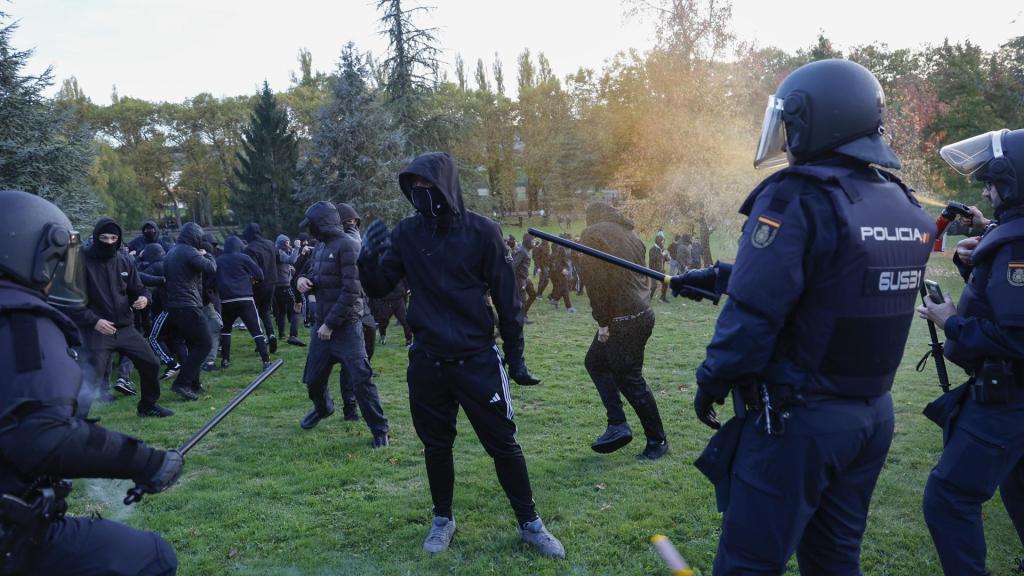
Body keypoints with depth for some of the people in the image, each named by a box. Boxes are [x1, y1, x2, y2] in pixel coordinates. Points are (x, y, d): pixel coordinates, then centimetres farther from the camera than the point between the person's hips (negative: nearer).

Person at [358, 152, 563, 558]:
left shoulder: (481, 231, -7)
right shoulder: (406, 234, 1)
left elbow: (506, 297, -2)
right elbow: (378, 290, 2)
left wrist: (515, 356, 0)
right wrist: (368, 259, -20)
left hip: (477, 359, -2)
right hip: (427, 361, 3)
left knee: (503, 444, 5)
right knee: (435, 445, 14)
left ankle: (529, 523, 22)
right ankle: (443, 520, 34)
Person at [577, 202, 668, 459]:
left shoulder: (592, 234, -8)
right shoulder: (631, 235, 15)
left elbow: (596, 281, -16)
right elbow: (640, 274, 14)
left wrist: (602, 321, -12)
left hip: (622, 320, -9)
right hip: (641, 312, 9)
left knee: (630, 381, 2)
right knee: (595, 361, 19)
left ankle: (657, 440, 14)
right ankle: (617, 425, 16)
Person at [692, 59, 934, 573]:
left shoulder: (797, 198, -18)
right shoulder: (907, 208, 7)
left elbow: (753, 314, -22)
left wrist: (711, 382, -6)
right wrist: (725, 277, 17)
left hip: (800, 418, -8)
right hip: (873, 413, 8)